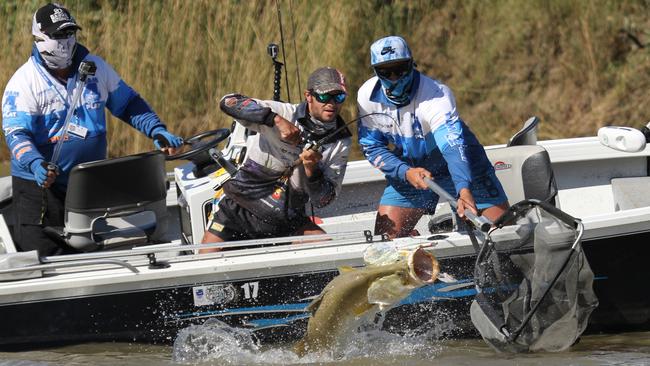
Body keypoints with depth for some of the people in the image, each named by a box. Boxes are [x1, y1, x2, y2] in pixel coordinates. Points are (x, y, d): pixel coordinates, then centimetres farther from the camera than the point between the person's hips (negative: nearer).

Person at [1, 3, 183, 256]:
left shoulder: (95, 67, 5)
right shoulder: (25, 81, -9)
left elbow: (127, 103, 15)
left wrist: (157, 131, 0)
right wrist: (35, 164, -36)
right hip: (41, 185, -5)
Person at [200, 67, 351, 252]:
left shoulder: (341, 141, -3)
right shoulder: (286, 114, -14)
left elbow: (322, 200, -4)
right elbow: (229, 102, -27)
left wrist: (312, 171, -24)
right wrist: (276, 119, -37)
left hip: (286, 221, 3)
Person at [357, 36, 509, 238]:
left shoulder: (436, 96, -33)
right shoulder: (368, 96, -17)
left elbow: (453, 145, -46)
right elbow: (372, 147, -8)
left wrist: (464, 190, -62)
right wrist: (406, 172, -27)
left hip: (462, 170, -4)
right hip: (410, 170, 4)